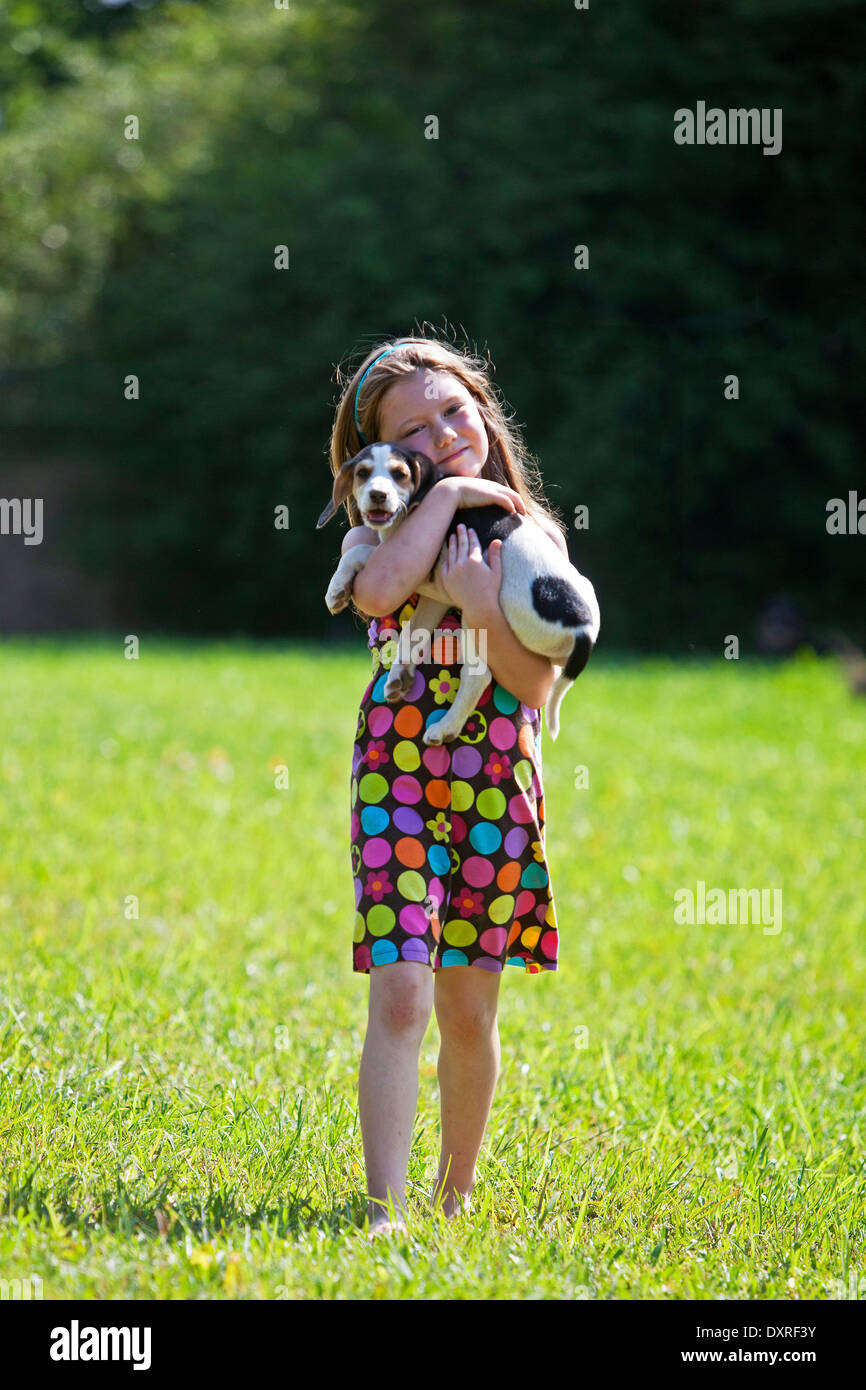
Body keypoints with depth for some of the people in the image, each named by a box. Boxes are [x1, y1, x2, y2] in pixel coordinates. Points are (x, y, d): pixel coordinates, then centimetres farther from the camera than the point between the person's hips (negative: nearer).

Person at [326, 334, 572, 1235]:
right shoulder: (384, 531, 4)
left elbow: (535, 687, -4)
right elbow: (378, 591, -23)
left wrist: (485, 608, -20)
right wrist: (445, 496, -13)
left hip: (497, 781, 2)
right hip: (398, 777, -2)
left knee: (468, 1009, 9)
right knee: (400, 997, -14)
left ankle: (456, 1192, 26)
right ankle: (384, 1211, -15)